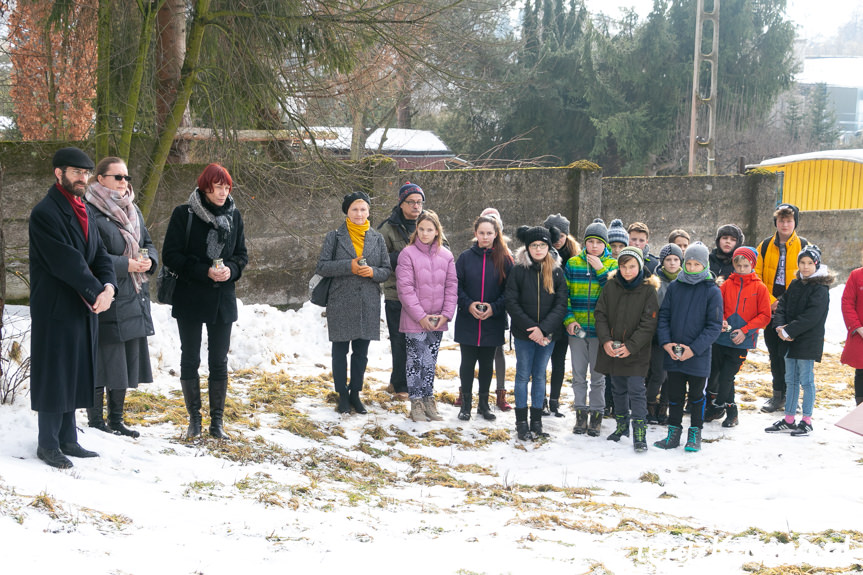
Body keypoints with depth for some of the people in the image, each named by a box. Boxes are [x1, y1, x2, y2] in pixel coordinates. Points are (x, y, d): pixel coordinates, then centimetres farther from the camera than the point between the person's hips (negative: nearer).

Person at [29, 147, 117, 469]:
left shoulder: (84, 212, 15)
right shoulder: (45, 213, -13)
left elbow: (99, 255, 9)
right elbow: (66, 261, -20)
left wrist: (108, 286, -9)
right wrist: (96, 292, -18)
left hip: (86, 308, 8)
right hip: (56, 308, -8)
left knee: (75, 375, 13)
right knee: (53, 375, -1)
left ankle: (67, 440, 22)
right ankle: (48, 445, 8)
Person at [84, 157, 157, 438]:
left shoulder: (132, 210, 16)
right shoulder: (90, 211, -11)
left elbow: (148, 244, 19)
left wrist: (149, 260, -3)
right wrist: (124, 264, -21)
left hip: (133, 299, 8)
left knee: (127, 361, 12)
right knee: (103, 360, -4)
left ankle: (116, 420, 22)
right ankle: (95, 420, 7)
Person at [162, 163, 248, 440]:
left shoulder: (234, 215, 5)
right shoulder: (184, 214, -8)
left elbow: (242, 254, 12)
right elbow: (170, 255, -10)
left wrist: (231, 269, -11)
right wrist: (204, 271, -20)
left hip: (223, 300, 3)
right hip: (189, 300, -3)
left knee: (219, 360, 6)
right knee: (190, 359, 6)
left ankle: (217, 421, 13)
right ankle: (194, 419, 17)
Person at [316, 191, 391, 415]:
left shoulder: (377, 239, 8)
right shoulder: (335, 236, 1)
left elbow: (387, 270, 8)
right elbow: (322, 266, -5)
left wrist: (373, 272, -14)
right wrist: (349, 266, -17)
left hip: (368, 305, 2)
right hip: (341, 304, -2)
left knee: (361, 352, 8)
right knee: (340, 350, 4)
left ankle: (355, 393, 20)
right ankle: (343, 395, 15)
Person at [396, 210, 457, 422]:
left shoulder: (446, 256, 6)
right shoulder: (408, 254, -7)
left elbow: (451, 286, 6)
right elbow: (405, 288, -11)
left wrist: (446, 314, -5)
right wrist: (421, 316, -14)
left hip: (437, 321, 4)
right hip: (414, 320, -4)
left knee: (431, 361, 12)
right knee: (415, 361, 0)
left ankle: (428, 400, 20)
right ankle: (416, 404, 8)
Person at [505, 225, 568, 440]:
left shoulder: (556, 272, 2)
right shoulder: (519, 270, -3)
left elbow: (561, 305, -3)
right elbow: (512, 303, -6)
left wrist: (544, 328, -16)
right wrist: (531, 328, -15)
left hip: (547, 334, 2)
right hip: (524, 333, -2)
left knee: (540, 376, 9)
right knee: (523, 376, 3)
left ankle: (536, 422, 16)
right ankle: (521, 422, 10)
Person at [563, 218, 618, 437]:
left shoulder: (612, 265, 1)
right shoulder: (572, 263, 5)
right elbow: (564, 294, 5)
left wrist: (600, 269, -16)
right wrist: (569, 319, -6)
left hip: (600, 329, -2)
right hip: (577, 329, 2)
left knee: (598, 376, 5)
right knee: (578, 375, 8)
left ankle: (596, 416, 15)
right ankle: (581, 414, 19)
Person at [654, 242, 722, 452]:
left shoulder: (712, 291, -5)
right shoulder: (674, 287, 5)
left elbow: (714, 325, -7)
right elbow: (663, 316, 7)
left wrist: (694, 348, -15)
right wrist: (666, 342, -8)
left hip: (698, 356, -3)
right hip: (673, 354, 3)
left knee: (696, 395, 9)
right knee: (674, 394, 10)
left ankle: (695, 434, 21)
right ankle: (674, 432, 21)